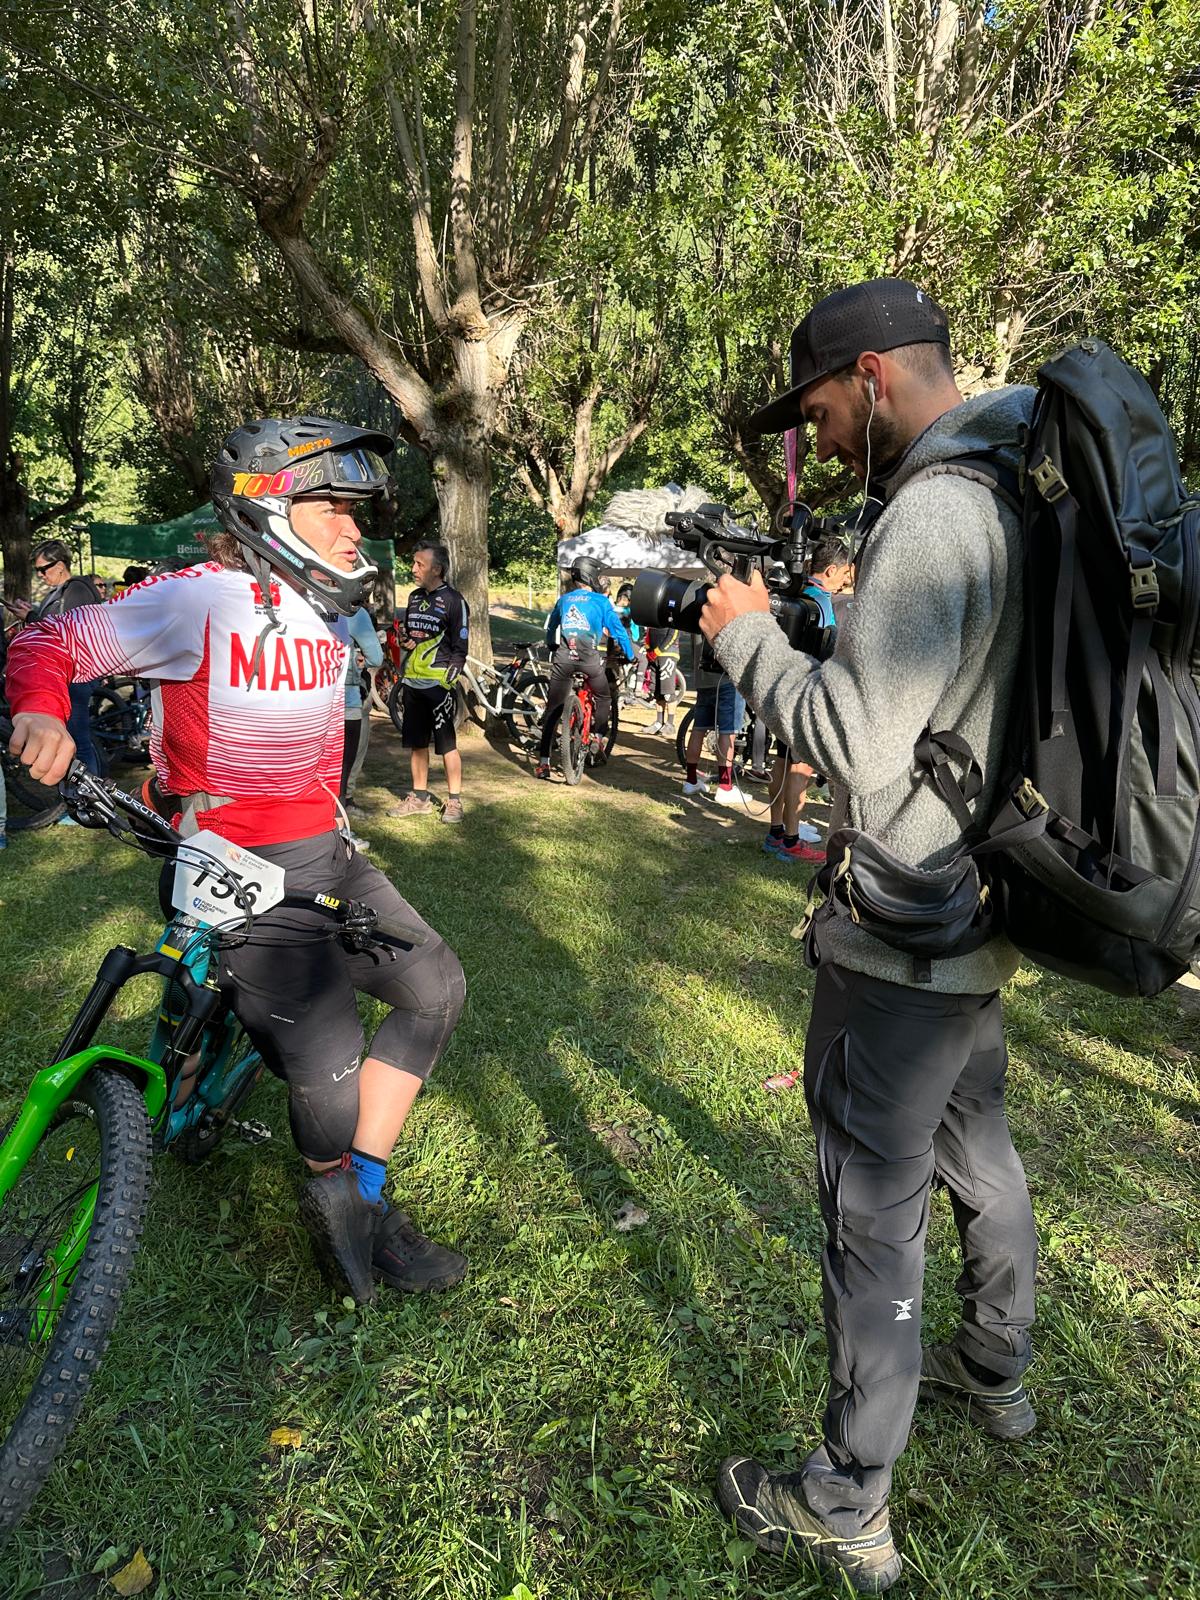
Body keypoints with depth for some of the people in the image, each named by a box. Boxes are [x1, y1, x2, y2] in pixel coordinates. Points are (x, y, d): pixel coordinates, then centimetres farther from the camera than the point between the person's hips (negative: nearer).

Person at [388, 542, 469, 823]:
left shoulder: (453, 600, -6)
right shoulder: (415, 597, 14)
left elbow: (460, 648, -7)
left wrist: (447, 680, -14)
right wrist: (404, 638, 3)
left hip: (438, 684, -7)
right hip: (412, 682, 7)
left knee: (446, 744, -2)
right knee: (416, 742, 11)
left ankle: (454, 801, 7)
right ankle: (419, 798, 21)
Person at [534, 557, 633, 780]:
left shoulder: (563, 600, 18)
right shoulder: (601, 601, 8)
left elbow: (550, 630, 28)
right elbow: (618, 631, 8)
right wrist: (630, 656, 20)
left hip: (563, 658, 3)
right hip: (590, 658, -2)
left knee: (552, 709, 5)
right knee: (603, 698, 24)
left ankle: (543, 762, 1)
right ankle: (598, 739, 13)